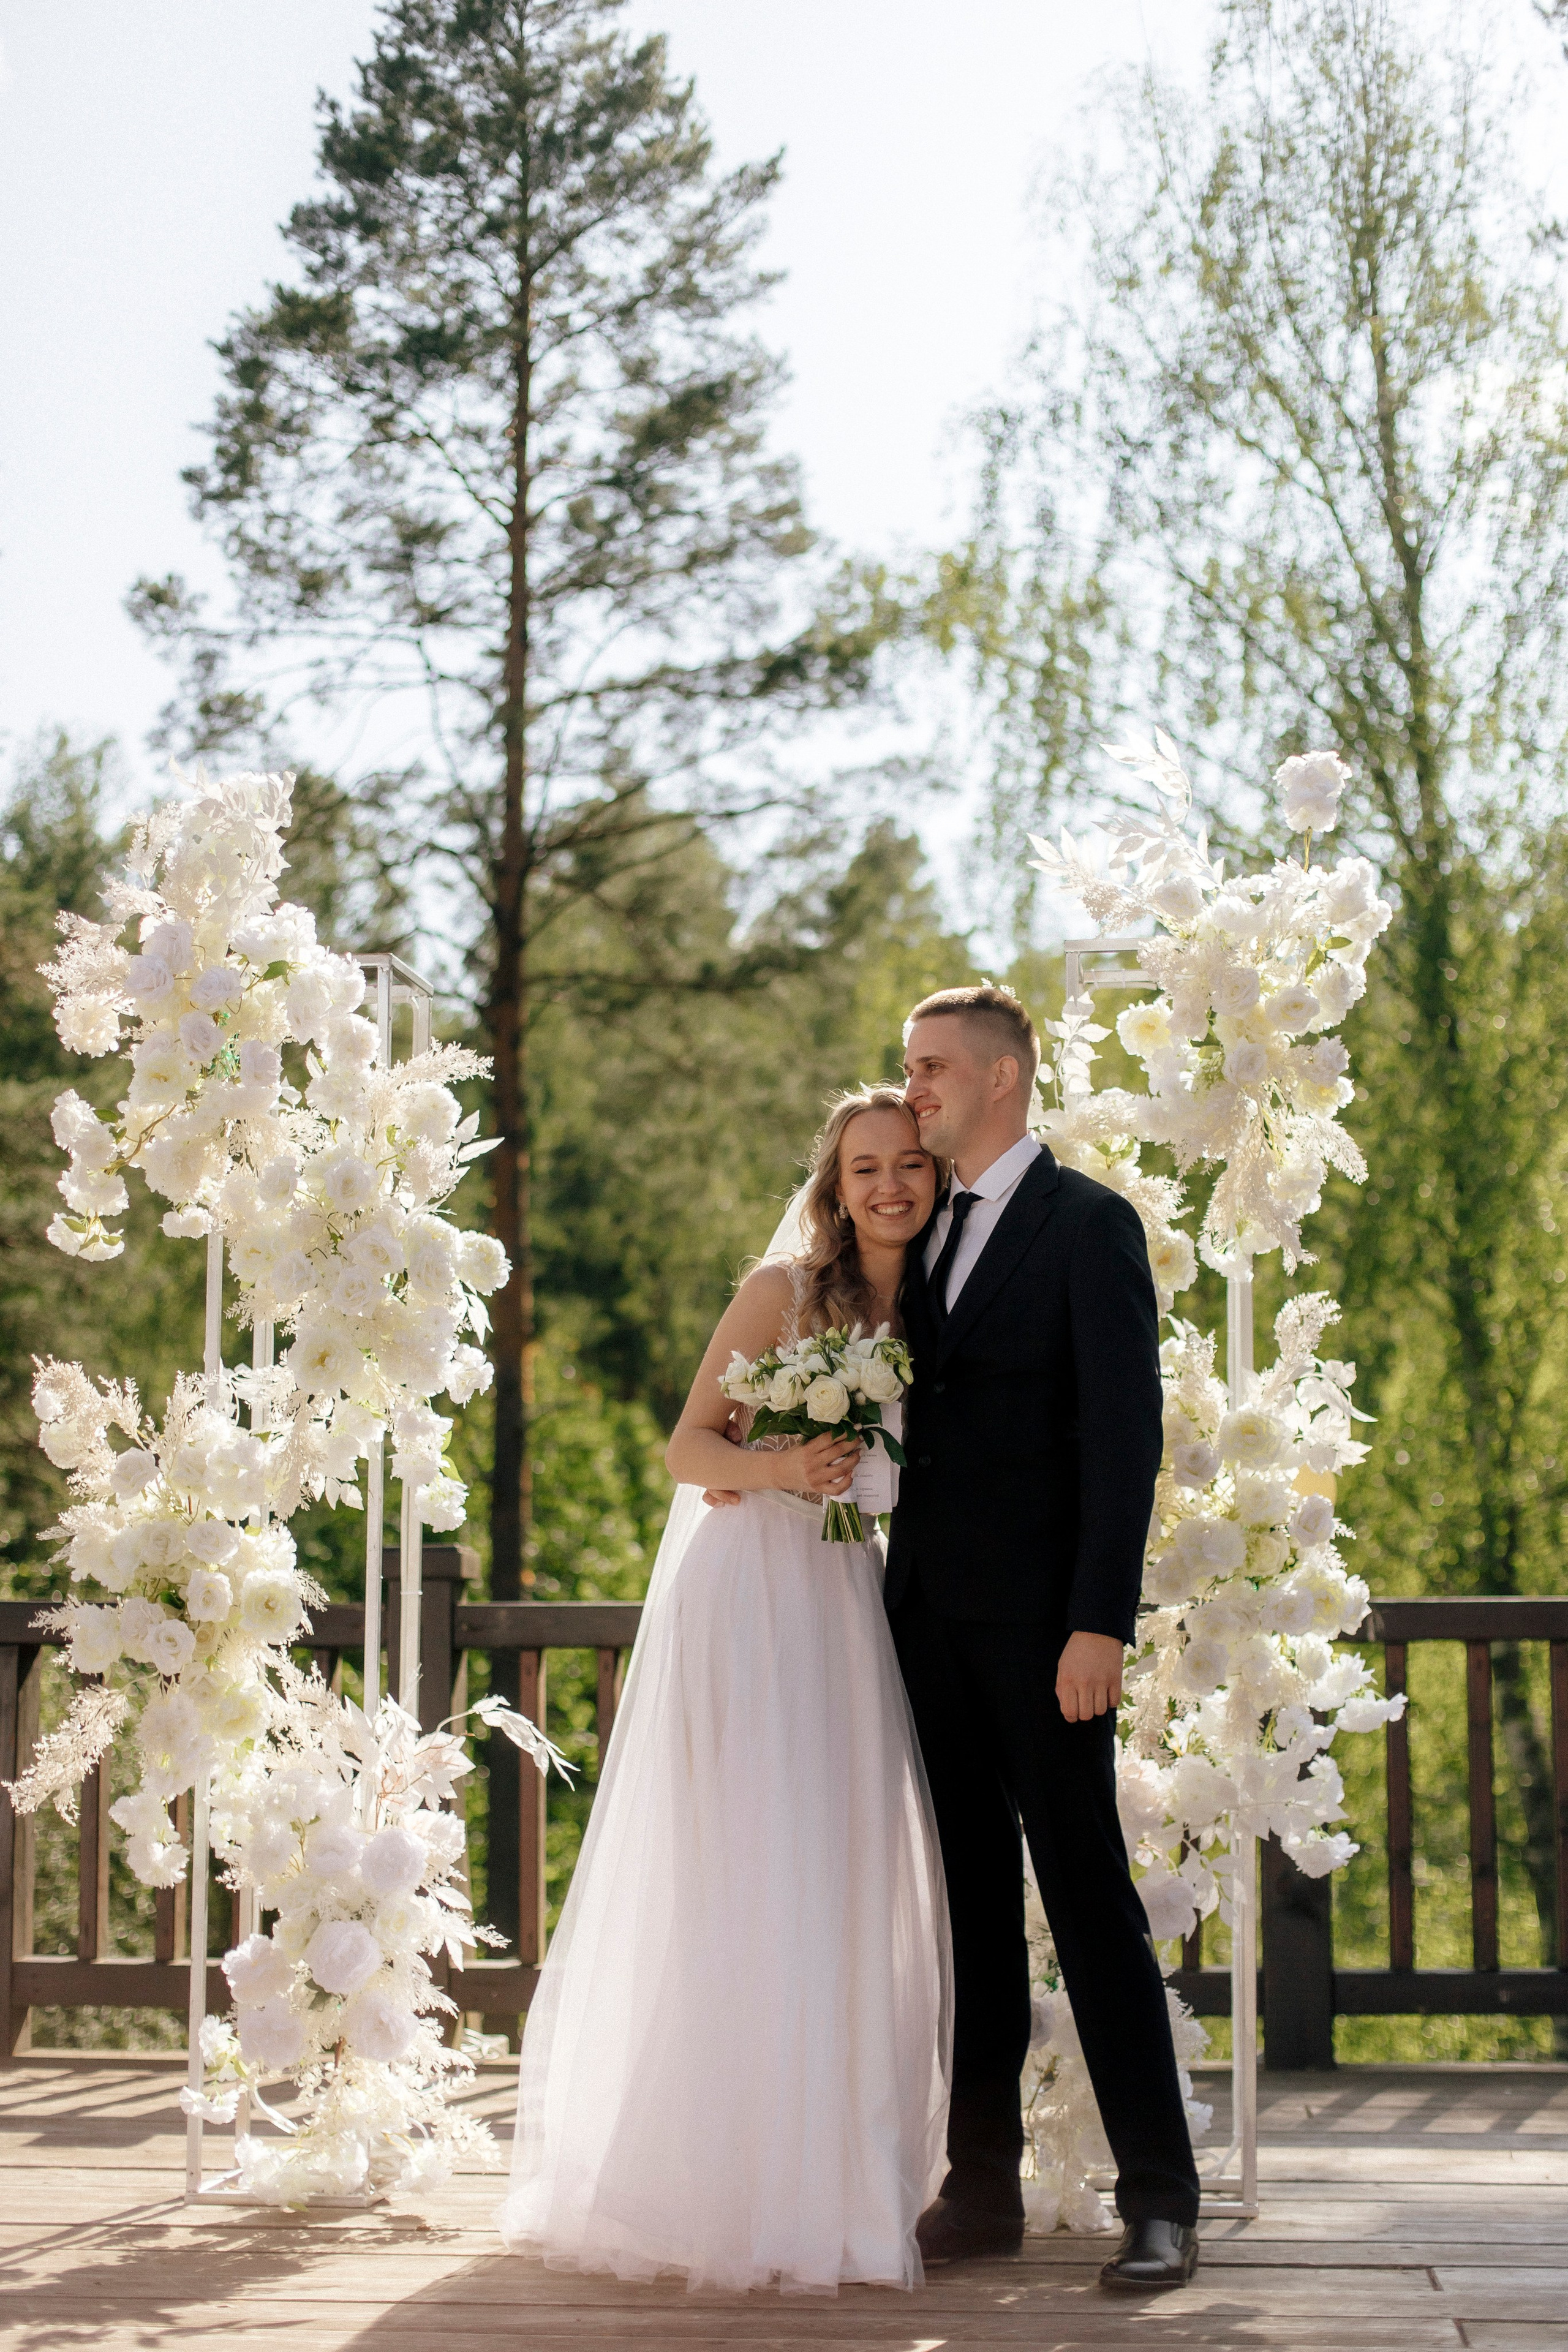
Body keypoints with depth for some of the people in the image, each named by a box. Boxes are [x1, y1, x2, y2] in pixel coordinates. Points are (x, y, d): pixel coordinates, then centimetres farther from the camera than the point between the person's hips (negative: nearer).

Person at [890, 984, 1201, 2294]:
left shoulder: (1088, 1224, -5)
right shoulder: (929, 1238, 17)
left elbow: (1126, 1434, -11)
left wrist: (1100, 1623, -17)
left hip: (1039, 1618, -7)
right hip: (933, 1612, 7)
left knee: (1087, 1889, -5)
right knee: (975, 1897, 9)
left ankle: (1160, 2198, 0)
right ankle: (983, 2185, 13)